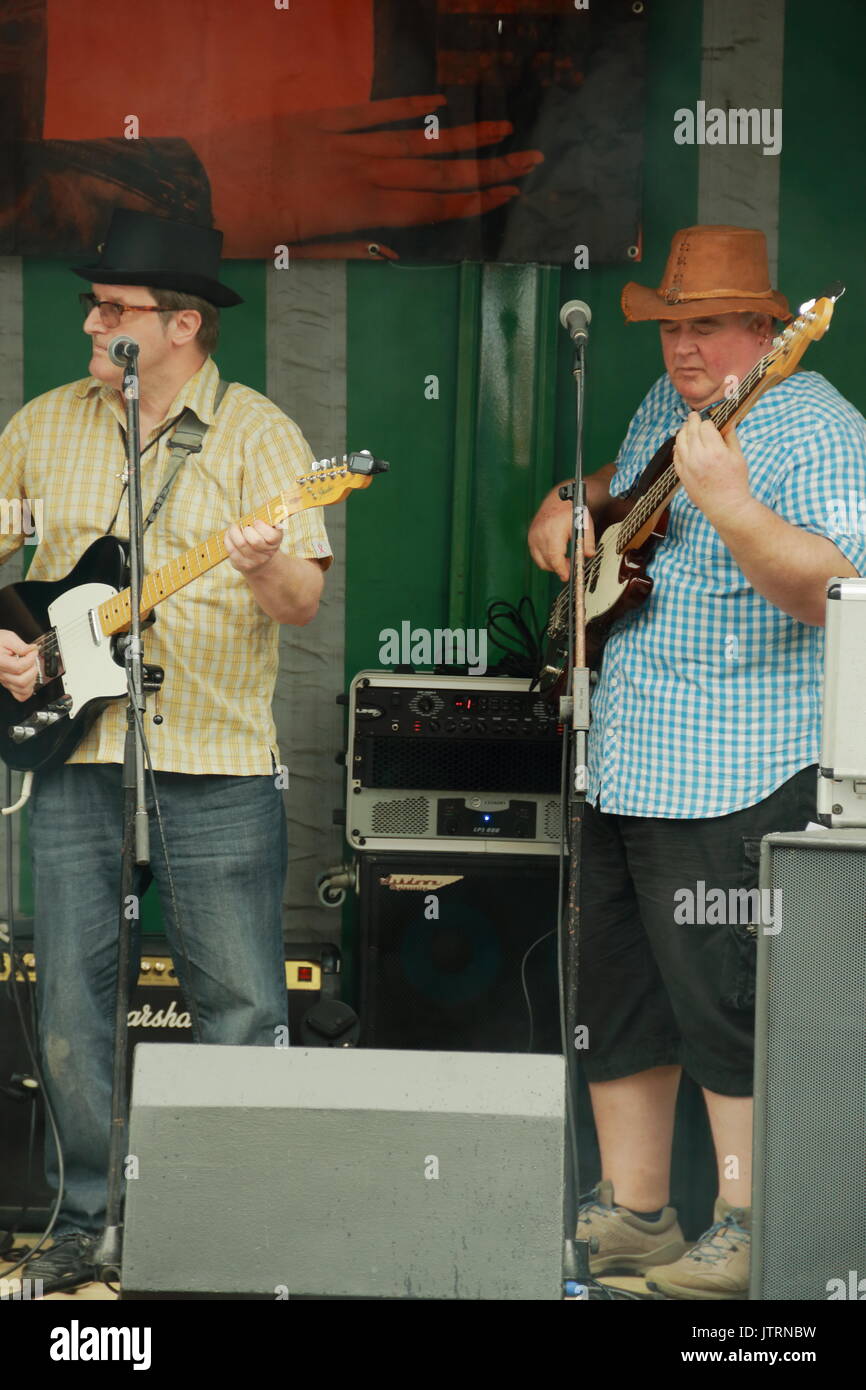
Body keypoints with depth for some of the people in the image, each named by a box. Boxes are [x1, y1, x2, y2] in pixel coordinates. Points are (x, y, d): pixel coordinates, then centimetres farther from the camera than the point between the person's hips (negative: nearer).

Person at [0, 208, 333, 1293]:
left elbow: (304, 603, -7)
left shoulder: (255, 433, -1)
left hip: (217, 764, -3)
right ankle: (91, 1214, 21)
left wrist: (268, 571, -29)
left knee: (243, 1008, 0)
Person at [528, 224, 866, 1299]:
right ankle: (631, 1213, 25)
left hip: (740, 775, -9)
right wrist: (568, 508, 14)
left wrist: (727, 501, -34)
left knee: (725, 1002, -6)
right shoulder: (666, 404, 15)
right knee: (611, 996, 13)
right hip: (622, 762, 9)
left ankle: (746, 1230, 6)